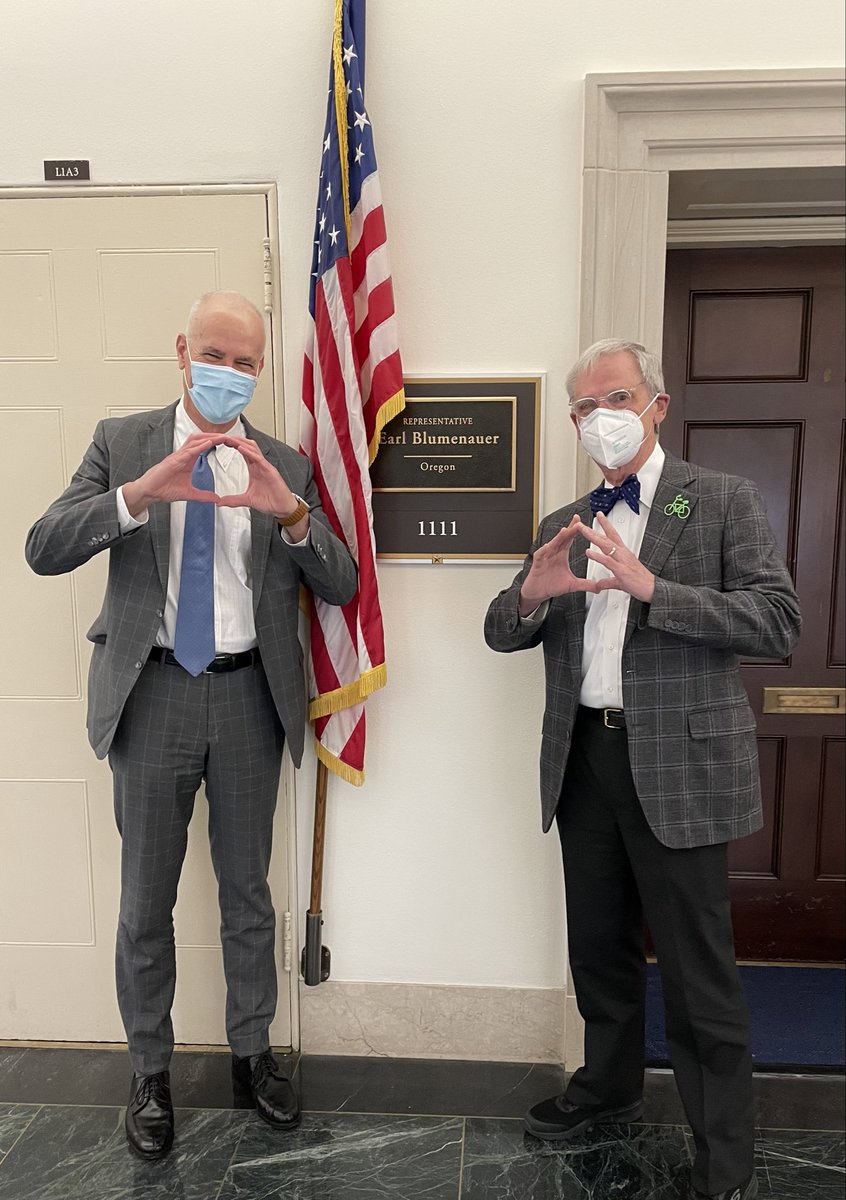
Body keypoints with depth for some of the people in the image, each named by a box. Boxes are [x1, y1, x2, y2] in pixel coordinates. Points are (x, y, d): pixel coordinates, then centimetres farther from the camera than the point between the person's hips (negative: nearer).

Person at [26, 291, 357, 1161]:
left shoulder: (285, 465, 3)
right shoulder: (122, 442, 1)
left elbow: (340, 586, -4)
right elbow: (43, 549, -11)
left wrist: (291, 511, -22)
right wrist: (141, 492, -27)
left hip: (249, 697, 1)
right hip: (153, 693, -1)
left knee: (247, 892, 16)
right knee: (146, 901, 13)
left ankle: (252, 1051, 38)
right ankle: (149, 1072, 36)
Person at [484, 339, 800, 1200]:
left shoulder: (723, 502, -3)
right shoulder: (562, 526, 11)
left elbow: (778, 623, -14)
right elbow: (501, 635, 8)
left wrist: (649, 585, -25)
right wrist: (531, 590, -15)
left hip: (679, 765, -5)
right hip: (583, 762, 5)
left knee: (697, 974, 6)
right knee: (598, 946, 20)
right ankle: (610, 1085, 44)